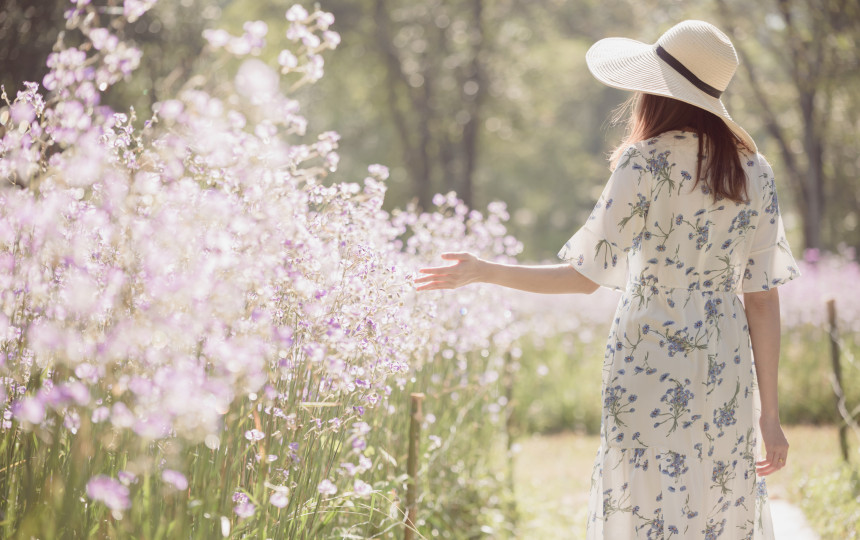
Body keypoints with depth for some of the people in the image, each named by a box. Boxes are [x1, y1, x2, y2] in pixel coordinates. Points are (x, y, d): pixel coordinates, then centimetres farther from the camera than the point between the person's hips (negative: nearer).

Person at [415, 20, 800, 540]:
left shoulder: (646, 164, -10)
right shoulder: (753, 171, 4)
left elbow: (585, 275, -9)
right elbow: (763, 297, 3)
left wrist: (483, 272, 0)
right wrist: (769, 414, 6)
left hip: (650, 365, -4)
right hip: (726, 370, 5)